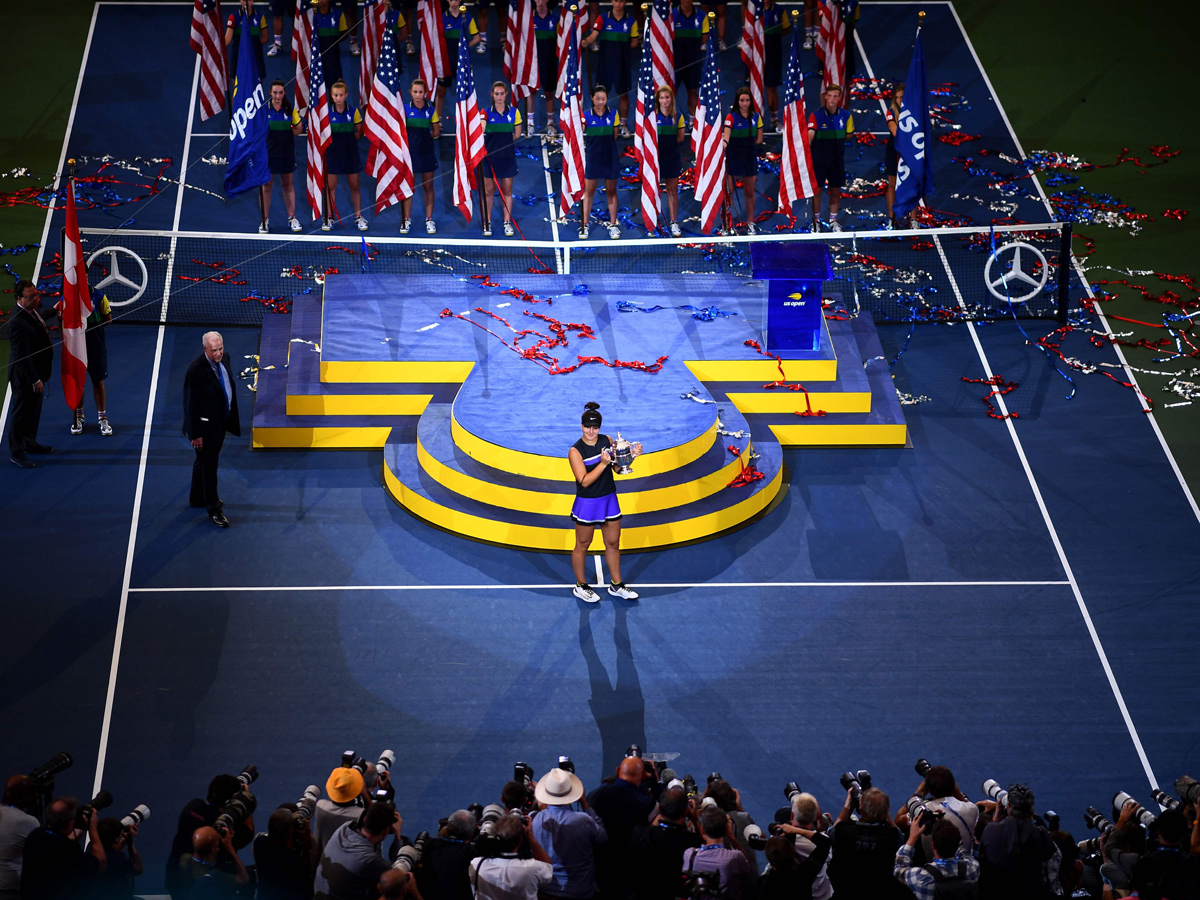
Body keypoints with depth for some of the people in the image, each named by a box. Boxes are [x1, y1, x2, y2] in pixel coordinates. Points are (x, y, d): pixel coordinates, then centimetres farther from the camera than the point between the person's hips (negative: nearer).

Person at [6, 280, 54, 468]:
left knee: (34, 410, 24)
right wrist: (35, 380, -24)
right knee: (22, 413, 5)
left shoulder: (33, 311, -1)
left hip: (37, 371, 9)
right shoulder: (17, 322, -29)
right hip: (24, 376, -9)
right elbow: (22, 355, -27)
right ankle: (16, 452, 19)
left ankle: (30, 442, 42)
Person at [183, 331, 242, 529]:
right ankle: (213, 509, 12)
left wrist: (230, 421, 16)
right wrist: (195, 433, -19)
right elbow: (191, 404, -21)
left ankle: (198, 498, 41)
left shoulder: (223, 361, -1)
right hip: (206, 426, -8)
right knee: (208, 467, 2)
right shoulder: (196, 370, -25)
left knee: (204, 462, 24)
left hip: (220, 423, 8)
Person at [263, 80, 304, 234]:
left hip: (286, 152, 2)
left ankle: (292, 218, 18)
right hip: (268, 151, -2)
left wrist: (287, 132, -3)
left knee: (288, 185, 9)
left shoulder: (290, 109, 2)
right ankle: (265, 220, 9)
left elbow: (298, 128, 10)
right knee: (266, 185, 2)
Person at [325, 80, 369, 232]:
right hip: (332, 153, -1)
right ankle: (329, 218, 10)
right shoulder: (327, 111, -5)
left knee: (354, 186, 6)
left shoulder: (353, 111, -3)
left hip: (351, 153, 1)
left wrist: (349, 139, -1)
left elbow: (359, 131, 6)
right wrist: (326, 139, -9)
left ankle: (358, 218, 15)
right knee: (330, 186, 2)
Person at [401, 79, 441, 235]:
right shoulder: (404, 109, 0)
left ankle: (429, 220, 13)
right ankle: (406, 220, 9)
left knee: (428, 187, 6)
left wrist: (426, 136, -2)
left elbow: (436, 132, 8)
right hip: (410, 152, -1)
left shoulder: (431, 110, 3)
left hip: (427, 153, 1)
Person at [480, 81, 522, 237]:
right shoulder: (486, 112, -6)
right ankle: (487, 223, 16)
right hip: (489, 156, -1)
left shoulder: (514, 112, 0)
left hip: (507, 157, 1)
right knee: (488, 190, 5)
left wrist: (503, 142, 1)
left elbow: (517, 134, 9)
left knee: (507, 191, 7)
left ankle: (507, 223, 17)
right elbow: (480, 129, -24)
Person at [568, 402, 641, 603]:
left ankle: (616, 585, 30)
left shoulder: (607, 441, -1)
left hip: (609, 499, 5)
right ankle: (581, 586, 26)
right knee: (582, 546, 9)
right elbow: (584, 481, -22)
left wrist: (631, 456, -8)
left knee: (613, 543, 15)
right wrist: (603, 463, -29)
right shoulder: (575, 451, -17)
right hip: (587, 503, -5)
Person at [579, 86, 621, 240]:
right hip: (592, 158, -1)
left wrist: (604, 144, 1)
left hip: (610, 158, 1)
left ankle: (613, 225, 13)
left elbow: (614, 136, 6)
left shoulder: (613, 114, -1)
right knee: (588, 191, 4)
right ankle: (585, 225, 10)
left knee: (611, 191, 7)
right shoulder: (586, 115, -4)